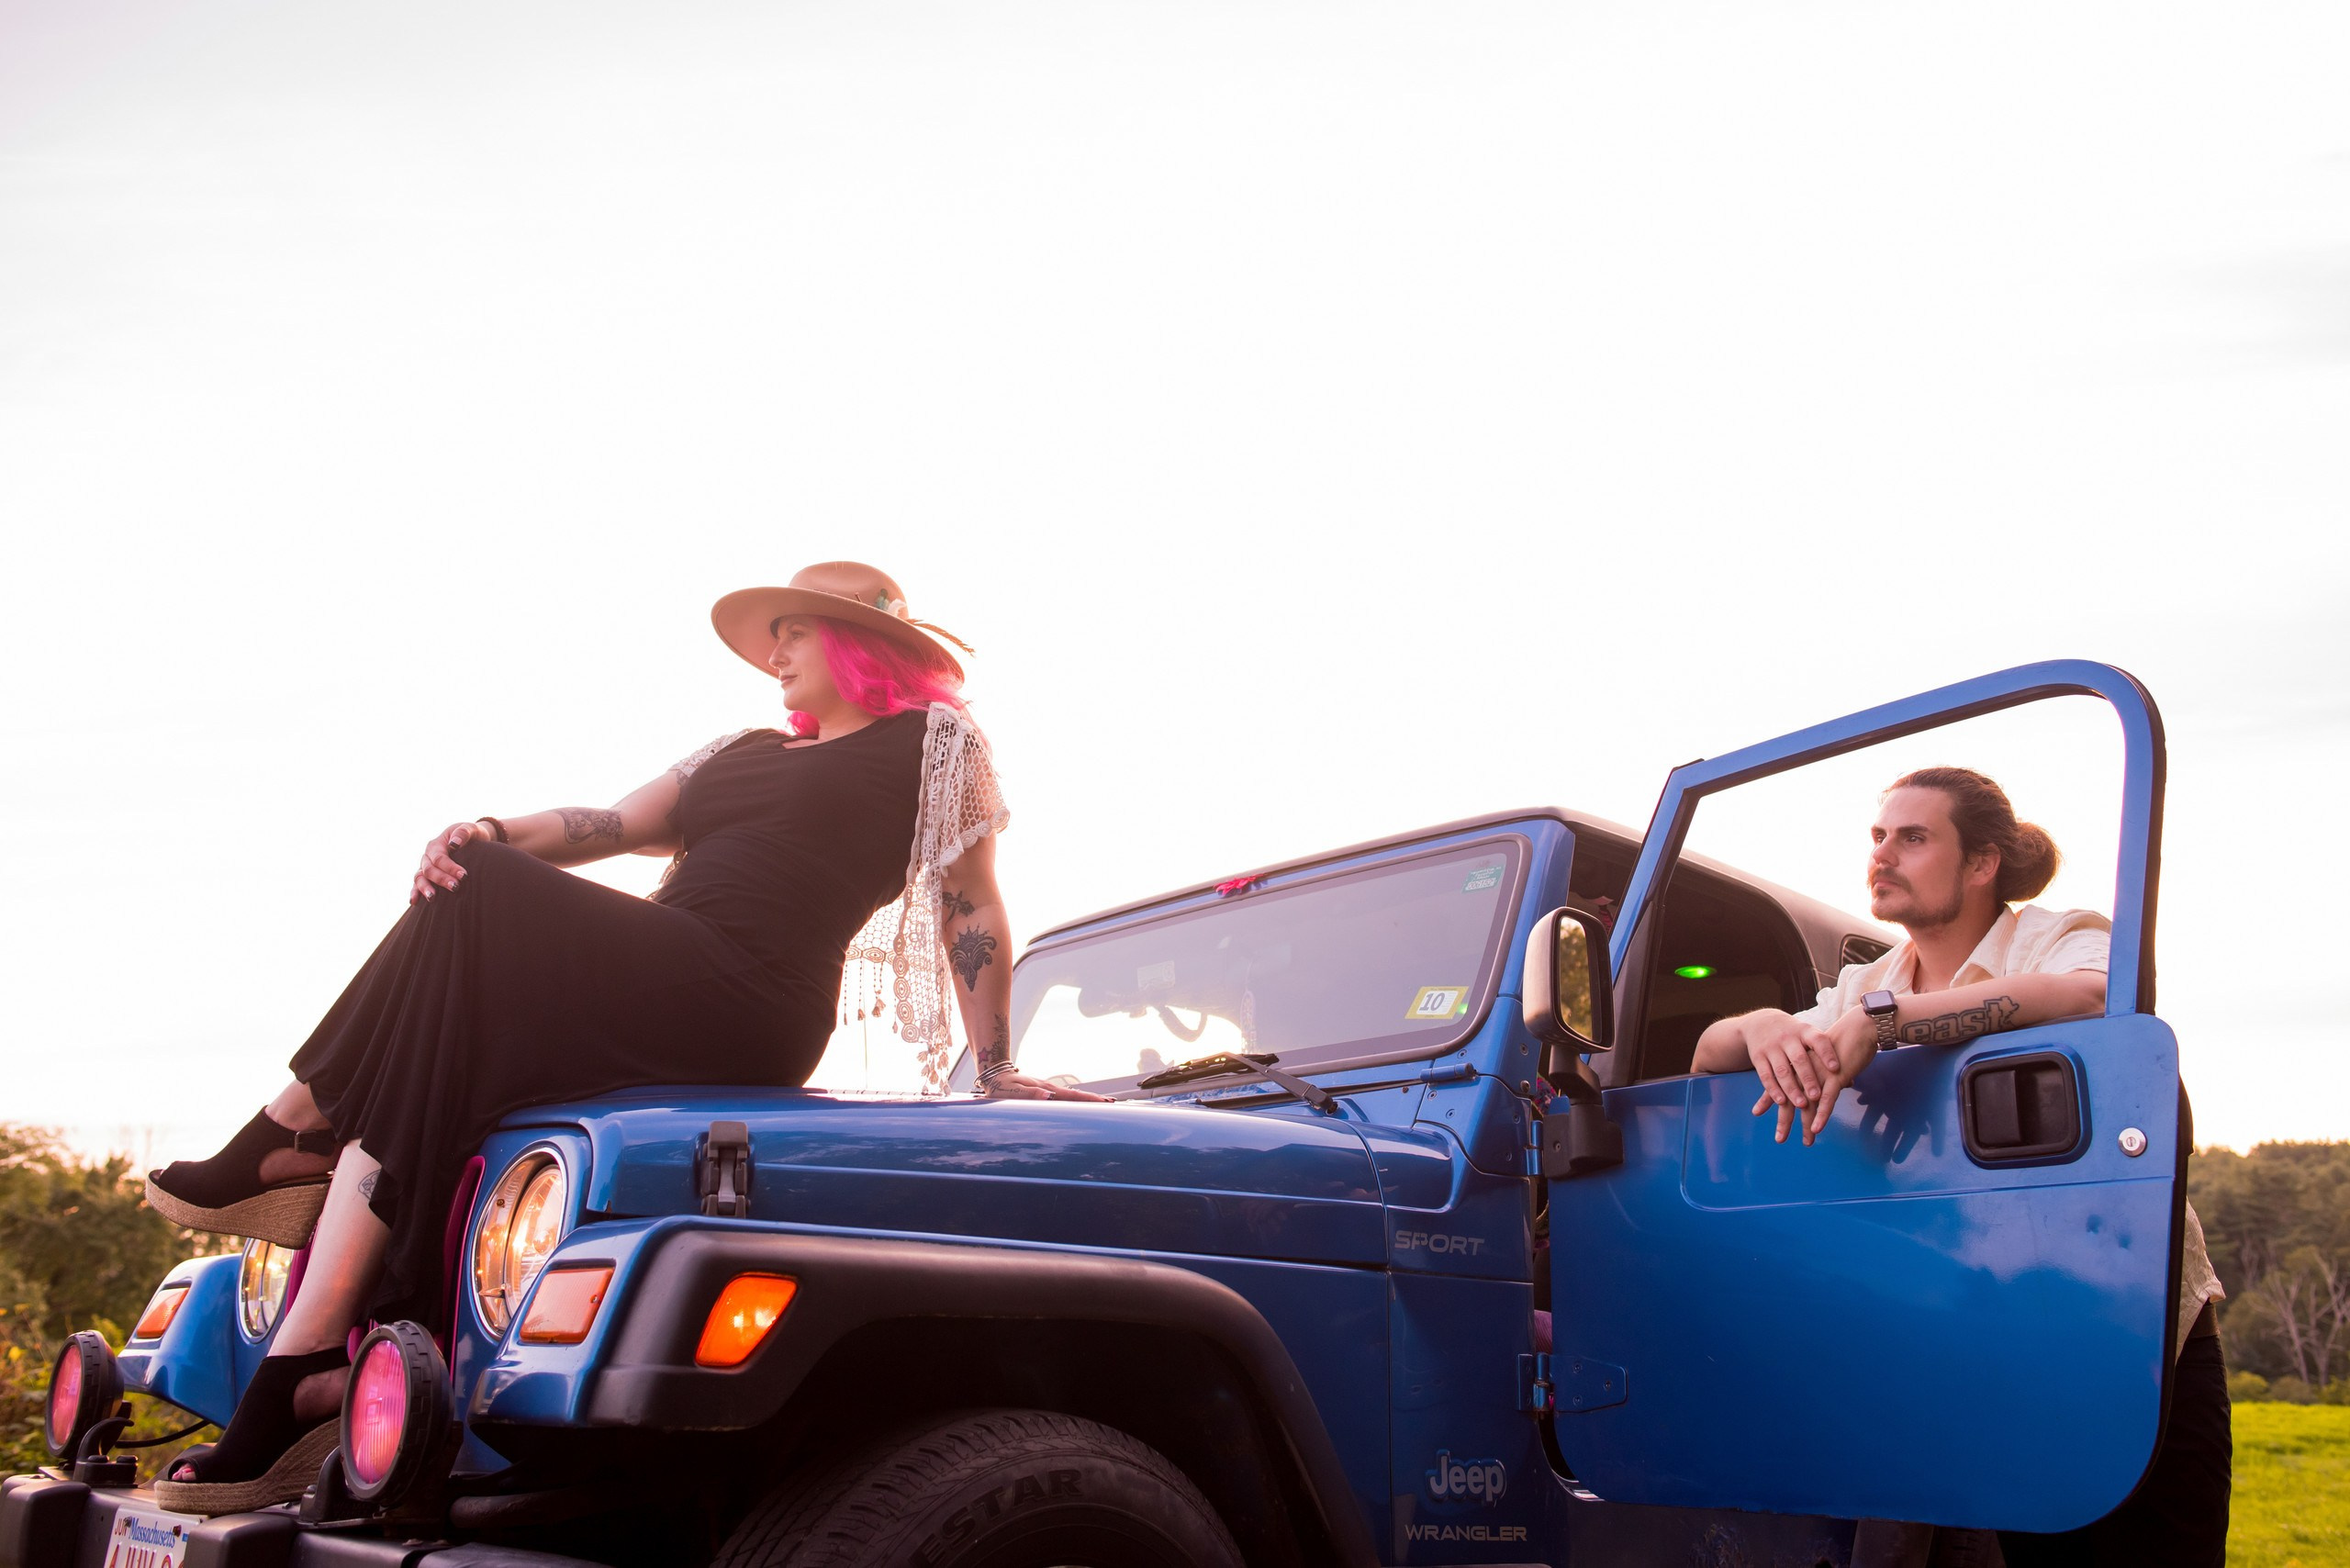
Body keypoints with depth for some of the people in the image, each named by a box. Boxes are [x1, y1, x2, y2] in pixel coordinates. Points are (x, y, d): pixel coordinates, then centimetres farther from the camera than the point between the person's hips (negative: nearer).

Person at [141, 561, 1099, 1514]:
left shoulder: (935, 740, 11)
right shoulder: (745, 753, 29)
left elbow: (973, 913, 6)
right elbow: (618, 826, 16)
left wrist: (995, 1071, 0)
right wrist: (497, 834, -4)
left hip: (745, 1012, -8)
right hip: (646, 996, 8)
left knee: (475, 911, -20)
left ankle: (296, 1132, -10)